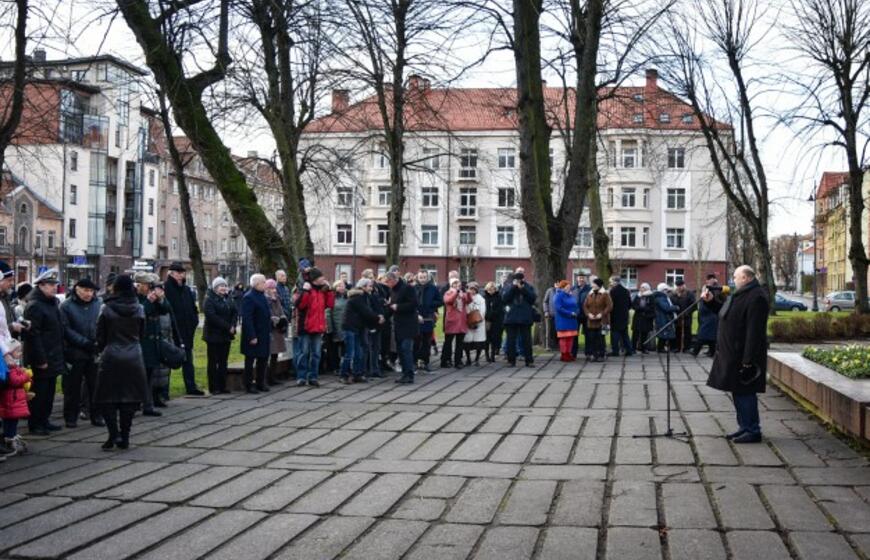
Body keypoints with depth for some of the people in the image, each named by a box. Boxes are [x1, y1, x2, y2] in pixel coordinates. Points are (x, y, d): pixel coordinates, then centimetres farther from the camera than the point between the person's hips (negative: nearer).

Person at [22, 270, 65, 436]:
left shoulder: (53, 303, 15)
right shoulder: (34, 306, -15)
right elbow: (33, 335, -20)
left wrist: (59, 355, 17)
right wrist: (41, 359, -22)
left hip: (53, 357, 9)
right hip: (41, 359, -9)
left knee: (49, 391, 14)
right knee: (39, 392, -2)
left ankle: (44, 420, 24)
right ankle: (34, 425, 6)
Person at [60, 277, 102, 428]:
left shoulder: (99, 304, 3)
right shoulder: (66, 306, -4)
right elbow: (66, 330, -9)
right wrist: (85, 342, -15)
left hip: (95, 353, 2)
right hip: (75, 352, -2)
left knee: (95, 385, 7)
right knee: (73, 387, 5)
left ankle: (96, 415, 16)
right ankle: (71, 417, 14)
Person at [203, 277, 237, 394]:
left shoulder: (227, 300, 13)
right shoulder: (209, 300, -9)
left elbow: (235, 313, 8)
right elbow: (212, 316, -20)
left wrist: (233, 325, -11)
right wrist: (227, 327, -20)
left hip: (226, 335, 7)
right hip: (214, 335, -7)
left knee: (223, 362, 9)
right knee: (213, 362, -1)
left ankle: (222, 386, 14)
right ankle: (213, 388, 2)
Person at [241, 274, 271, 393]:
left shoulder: (262, 296, 13)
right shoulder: (249, 297, -16)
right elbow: (247, 319, -21)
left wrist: (269, 331, 14)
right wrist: (252, 336, -23)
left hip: (264, 335, 9)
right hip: (254, 336, -9)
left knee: (263, 360, 14)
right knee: (250, 360, 2)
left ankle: (260, 383, 24)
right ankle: (249, 386, 9)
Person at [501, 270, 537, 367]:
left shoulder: (529, 286, 9)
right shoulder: (508, 286, 9)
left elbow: (533, 298, -5)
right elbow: (504, 298, -7)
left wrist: (523, 288, -13)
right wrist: (513, 287, -13)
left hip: (525, 318, 0)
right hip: (511, 317, 0)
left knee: (527, 340, 1)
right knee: (511, 340, 2)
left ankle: (529, 360, 5)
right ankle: (511, 360, 8)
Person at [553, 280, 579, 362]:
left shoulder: (571, 295, 12)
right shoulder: (558, 296, -11)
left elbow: (576, 306, 16)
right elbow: (559, 308, -20)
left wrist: (576, 312, -6)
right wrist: (570, 313, -19)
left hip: (572, 320, 7)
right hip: (563, 320, -7)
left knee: (570, 337, 8)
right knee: (564, 338, -4)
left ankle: (568, 354, 16)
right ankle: (564, 355, 1)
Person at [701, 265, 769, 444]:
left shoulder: (756, 297, -19)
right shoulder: (741, 294, 15)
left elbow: (754, 332, -24)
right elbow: (725, 313, 30)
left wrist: (748, 360, -26)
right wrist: (711, 301, 14)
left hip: (743, 355, -10)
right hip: (732, 353, 10)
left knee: (745, 393, -5)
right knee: (738, 392, 15)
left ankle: (752, 431, 3)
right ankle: (745, 427, 25)